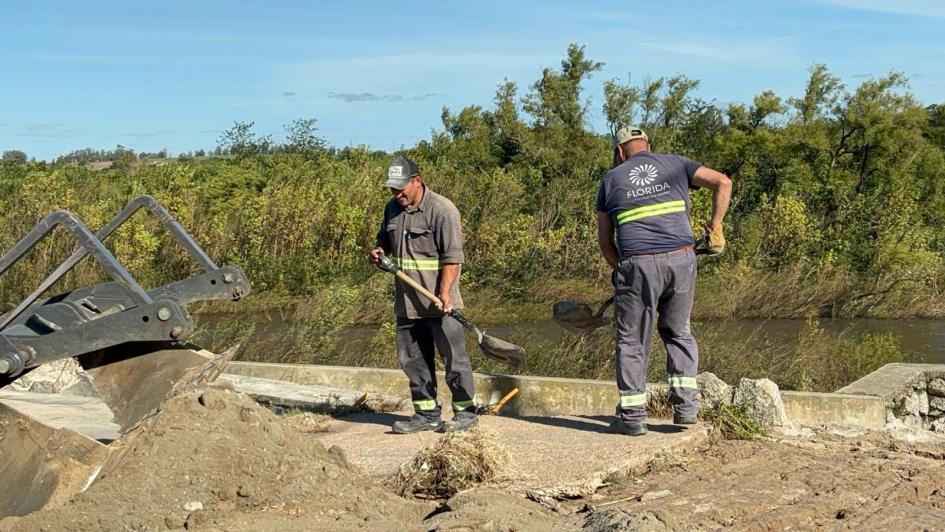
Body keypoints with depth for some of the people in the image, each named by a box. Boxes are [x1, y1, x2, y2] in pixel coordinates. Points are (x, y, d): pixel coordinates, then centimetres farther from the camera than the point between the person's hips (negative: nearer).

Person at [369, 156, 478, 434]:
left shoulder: (442, 210, -13)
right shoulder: (392, 208, 10)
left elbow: (452, 256, -16)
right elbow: (385, 238, 27)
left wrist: (444, 293, -24)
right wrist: (379, 250, 4)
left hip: (439, 304, -7)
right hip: (406, 304, 7)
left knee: (453, 356, -1)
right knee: (413, 359, 11)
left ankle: (466, 412, 9)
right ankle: (427, 413, 20)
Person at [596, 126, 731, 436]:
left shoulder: (611, 179, 15)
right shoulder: (674, 164, 17)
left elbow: (604, 241, 15)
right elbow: (723, 183, 6)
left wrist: (621, 270, 25)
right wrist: (715, 227, 9)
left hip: (637, 264, -2)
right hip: (681, 260, 2)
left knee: (632, 340, 9)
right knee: (678, 332, 19)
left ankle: (633, 415, 11)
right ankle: (685, 405, 14)